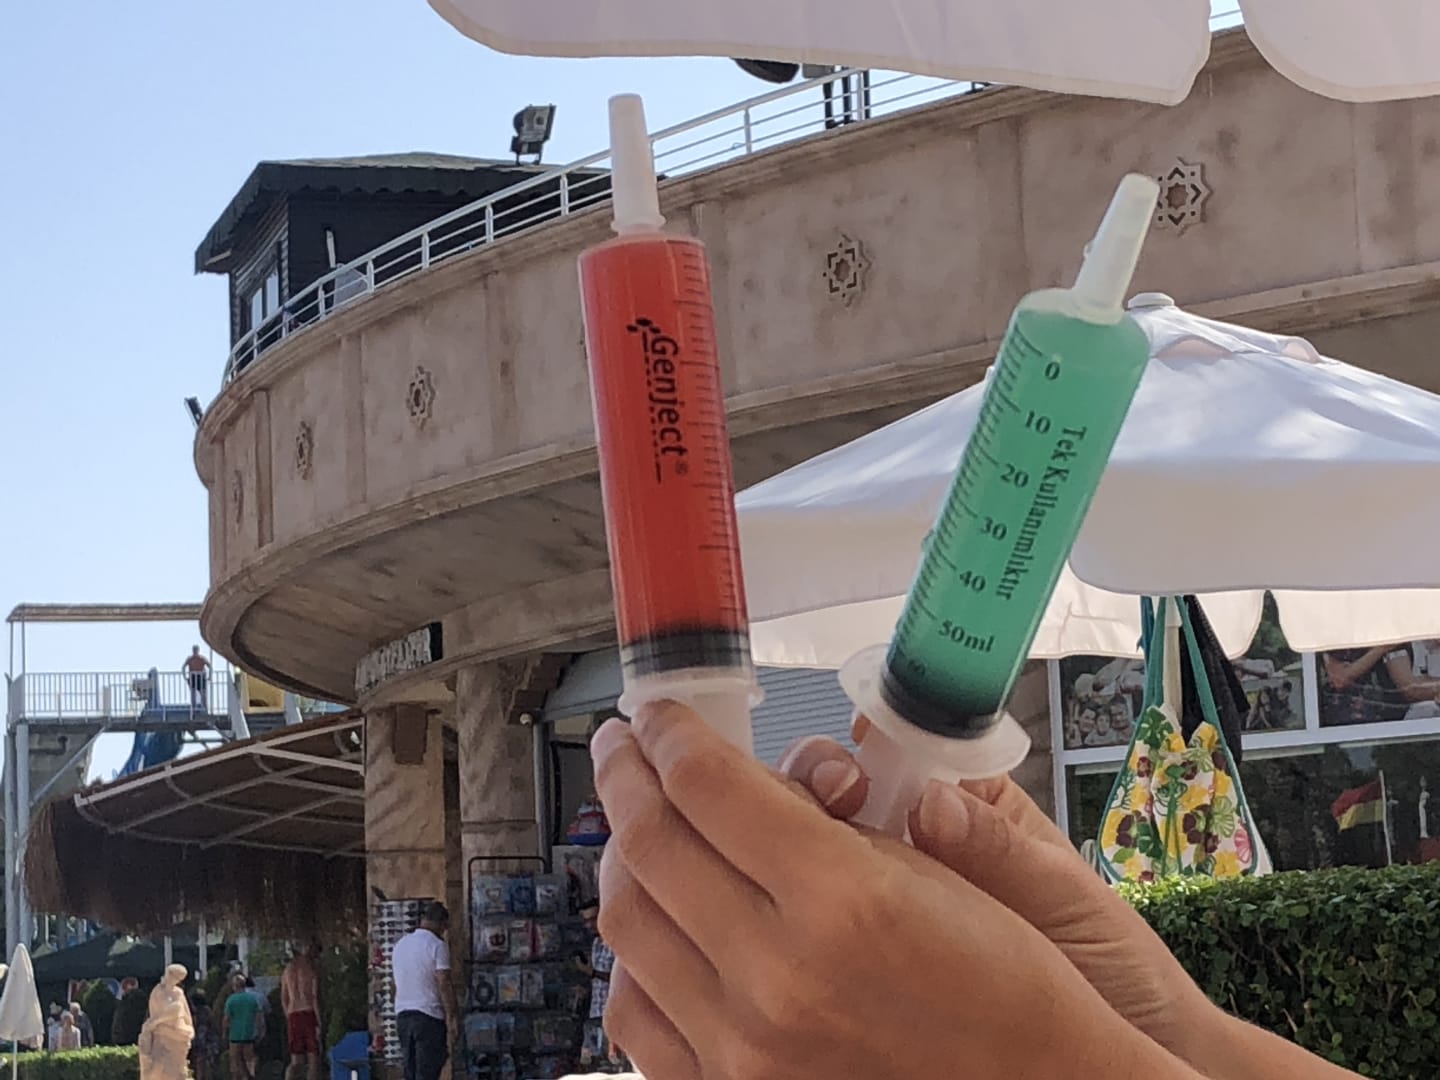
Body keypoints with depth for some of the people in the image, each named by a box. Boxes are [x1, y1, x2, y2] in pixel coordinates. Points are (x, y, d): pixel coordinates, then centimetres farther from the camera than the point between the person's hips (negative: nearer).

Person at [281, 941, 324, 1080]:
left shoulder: (288, 968, 16)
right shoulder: (312, 966, -4)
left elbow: (284, 999, 17)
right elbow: (314, 997, -12)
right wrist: (319, 1023, -12)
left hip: (293, 1016, 5)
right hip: (309, 1014, -5)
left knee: (297, 1062, 7)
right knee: (314, 1059, -2)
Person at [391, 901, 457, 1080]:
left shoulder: (400, 945, 14)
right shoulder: (437, 945, -9)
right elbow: (444, 984, -14)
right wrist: (451, 1018, -11)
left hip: (402, 1013, 7)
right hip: (429, 1015, -6)